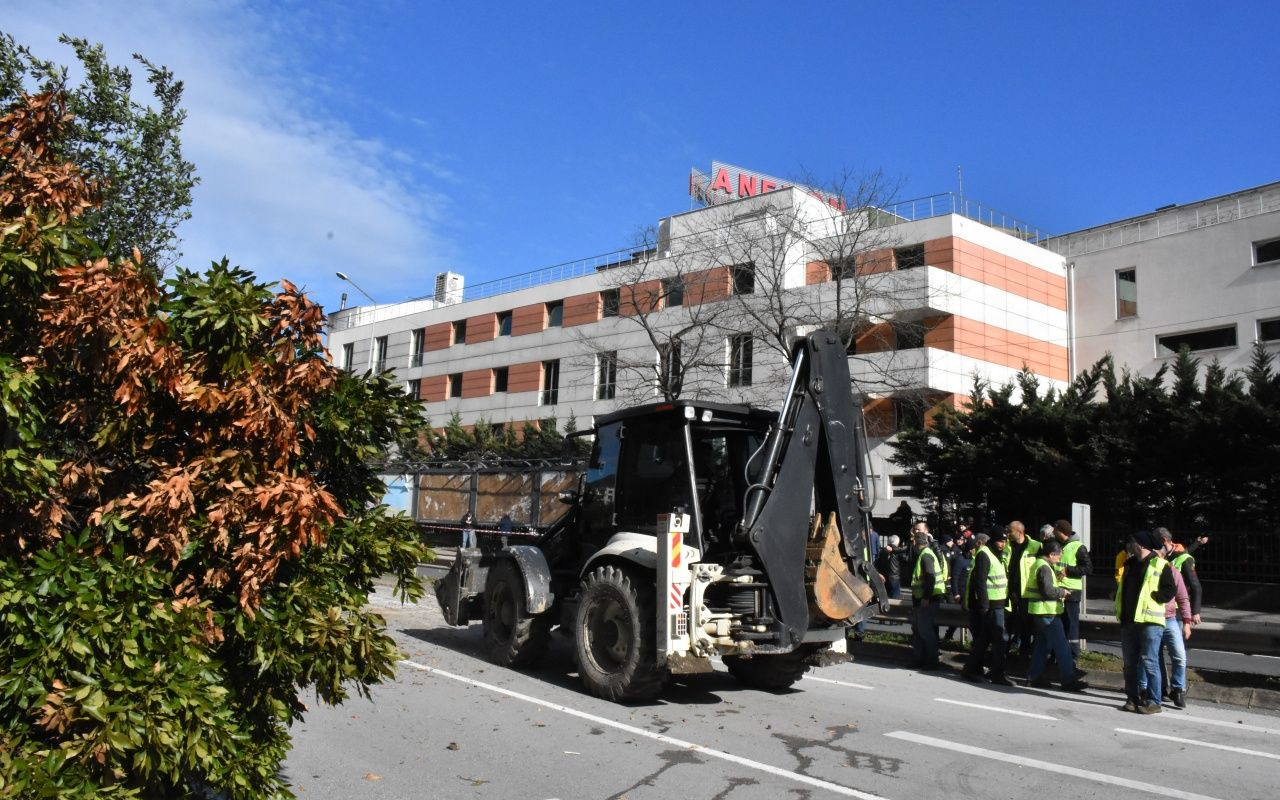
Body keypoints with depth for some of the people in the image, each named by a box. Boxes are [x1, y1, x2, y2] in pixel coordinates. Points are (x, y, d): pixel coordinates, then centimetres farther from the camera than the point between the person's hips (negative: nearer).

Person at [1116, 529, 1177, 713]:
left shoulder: (1160, 565, -7)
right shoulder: (1130, 563, 16)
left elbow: (1170, 591, -12)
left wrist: (1151, 597, -15)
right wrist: (1120, 610, 14)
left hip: (1150, 622, -8)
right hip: (1128, 621, 8)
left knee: (1149, 662, -6)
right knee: (1130, 663, 11)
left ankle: (1154, 702, 1)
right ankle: (1133, 698, 20)